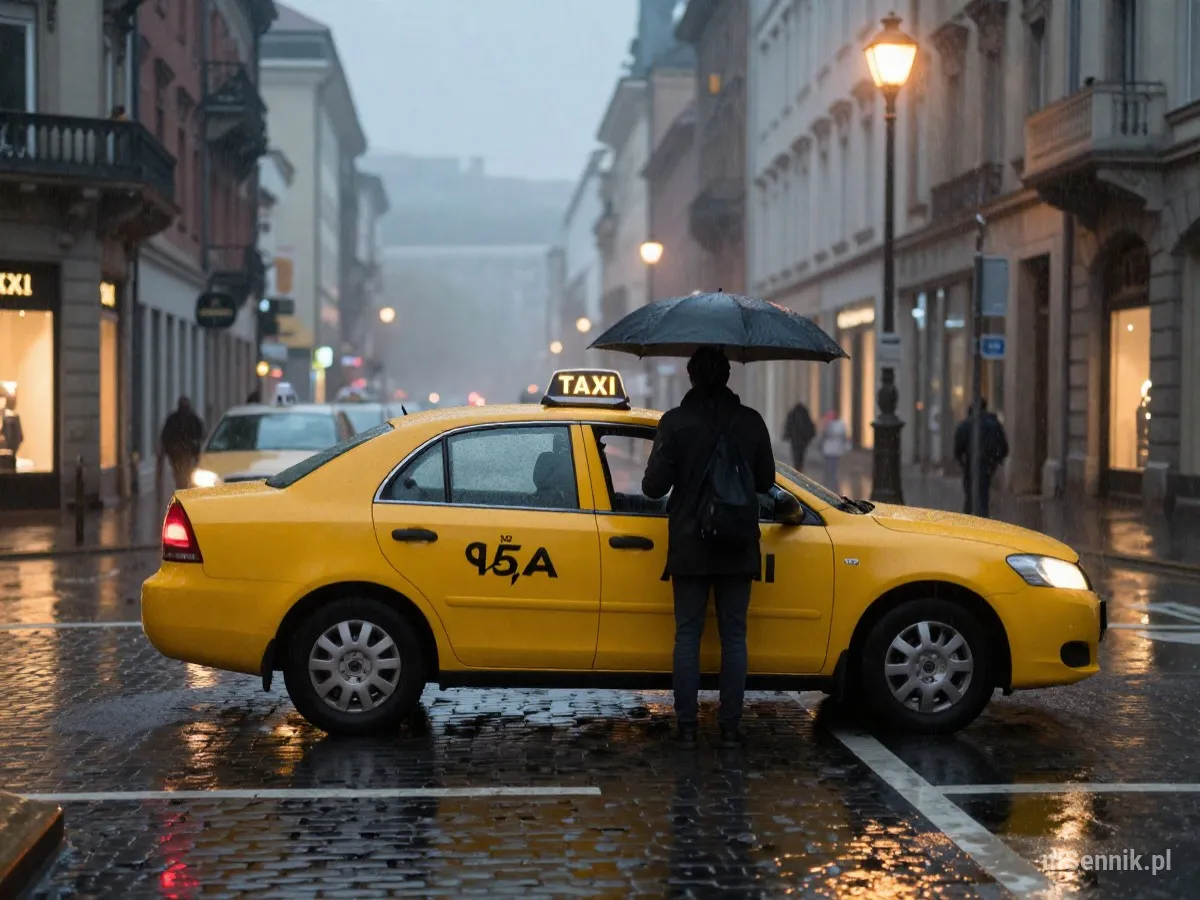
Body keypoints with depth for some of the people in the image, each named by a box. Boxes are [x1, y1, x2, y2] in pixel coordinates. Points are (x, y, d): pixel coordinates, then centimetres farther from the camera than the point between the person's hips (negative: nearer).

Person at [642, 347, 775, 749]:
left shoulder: (675, 422, -9)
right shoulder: (751, 422, -2)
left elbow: (654, 485, -10)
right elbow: (766, 482, 5)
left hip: (689, 547, -2)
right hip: (738, 548, 2)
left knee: (687, 635, 7)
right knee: (734, 635, 9)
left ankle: (687, 726, 6)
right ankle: (730, 726, 9)